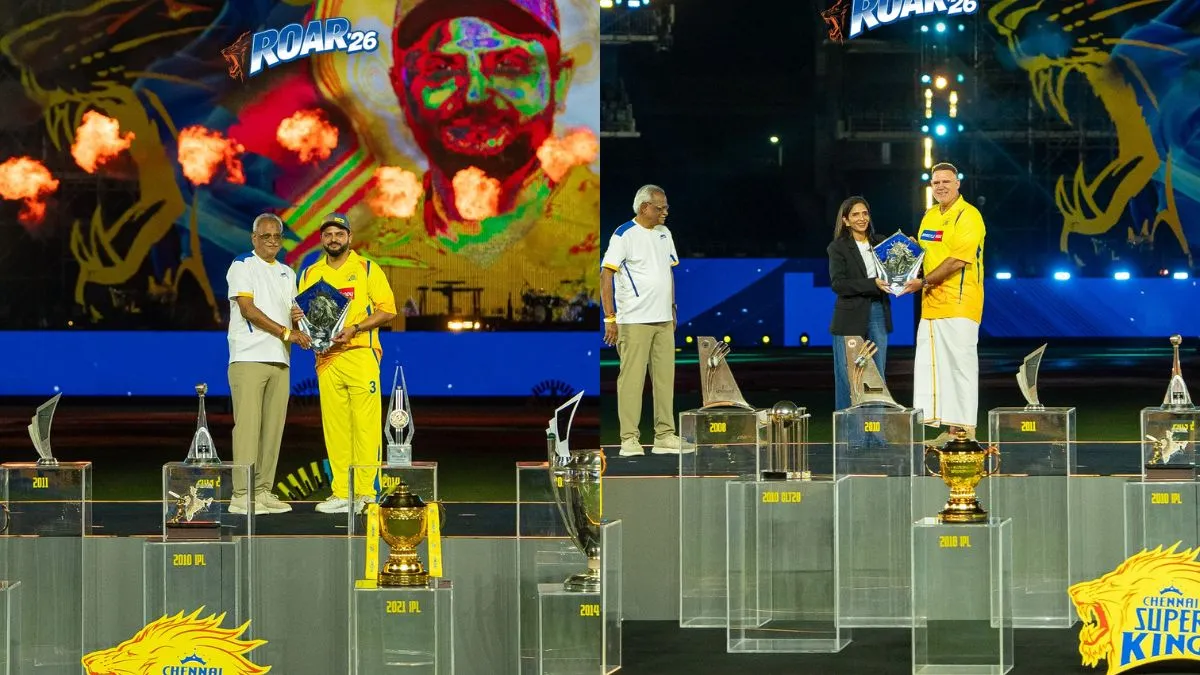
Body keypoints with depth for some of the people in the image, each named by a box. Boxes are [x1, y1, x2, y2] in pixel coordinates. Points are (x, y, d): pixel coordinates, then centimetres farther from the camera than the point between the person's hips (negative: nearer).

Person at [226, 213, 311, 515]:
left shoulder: (287, 273, 21)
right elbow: (248, 310, -10)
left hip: (280, 360, 7)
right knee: (248, 425, -11)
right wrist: (286, 332, -15)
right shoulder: (242, 266, 0)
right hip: (249, 358, -7)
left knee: (273, 427, 3)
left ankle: (263, 491, 7)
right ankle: (242, 494, -13)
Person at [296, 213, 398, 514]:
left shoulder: (367, 269, 4)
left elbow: (387, 309, -2)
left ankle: (366, 492, -7)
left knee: (365, 424, -7)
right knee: (334, 427, 2)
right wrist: (297, 317, -4)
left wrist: (355, 328, -14)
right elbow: (302, 313, 21)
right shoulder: (310, 274, 16)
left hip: (361, 354, -4)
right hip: (326, 357, 4)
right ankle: (341, 492, 4)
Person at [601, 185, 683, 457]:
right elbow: (606, 275, -11)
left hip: (664, 321, 7)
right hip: (634, 320, -7)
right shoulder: (624, 235, -8)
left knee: (665, 377, 7)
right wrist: (610, 318, -14)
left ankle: (664, 436, 12)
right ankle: (629, 439, -5)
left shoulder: (663, 233, 13)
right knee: (631, 378, -6)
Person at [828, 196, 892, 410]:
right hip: (851, 318, -4)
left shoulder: (880, 243, 11)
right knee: (848, 377, -1)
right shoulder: (838, 248, -2)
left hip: (878, 314, 4)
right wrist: (873, 284, -20)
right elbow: (838, 284, -12)